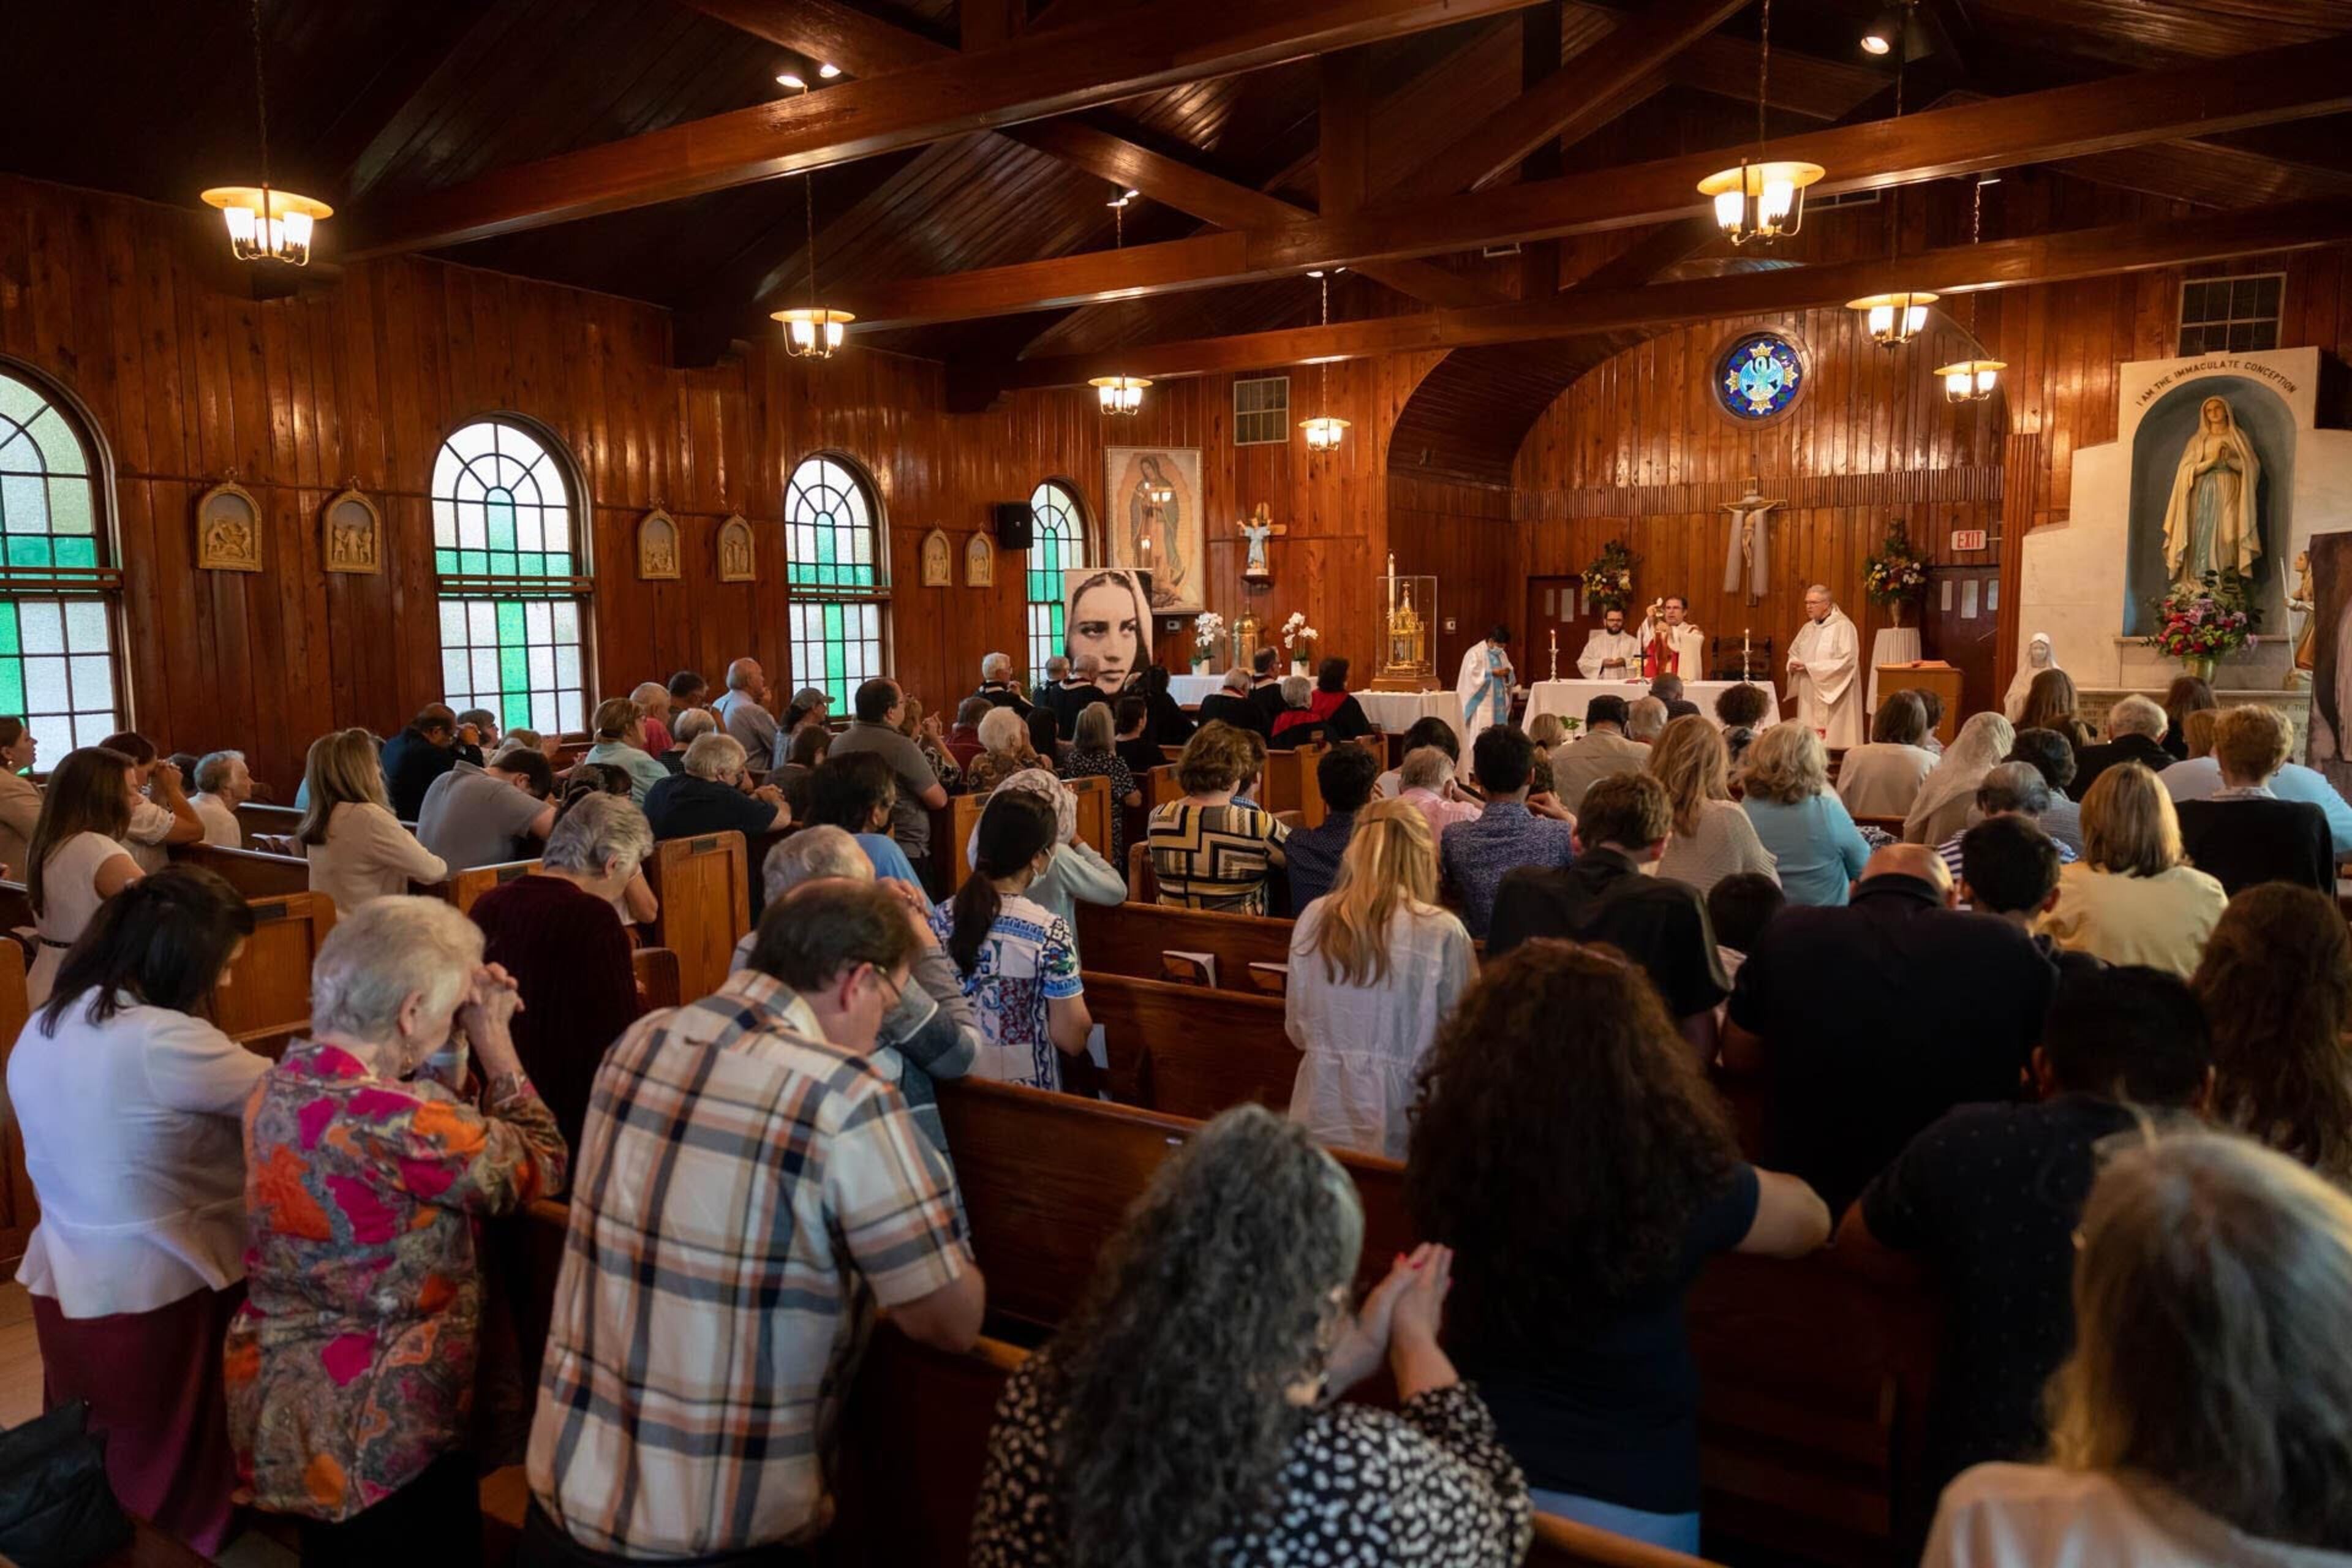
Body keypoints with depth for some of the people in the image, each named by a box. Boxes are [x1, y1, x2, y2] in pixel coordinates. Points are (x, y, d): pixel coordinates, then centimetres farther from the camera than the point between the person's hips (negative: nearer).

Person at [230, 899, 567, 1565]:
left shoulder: (285, 1083, -3)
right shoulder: (401, 1126, -30)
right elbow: (542, 1167, -15)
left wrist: (458, 1035, 4)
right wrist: (494, 1041, -9)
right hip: (377, 1430, -9)